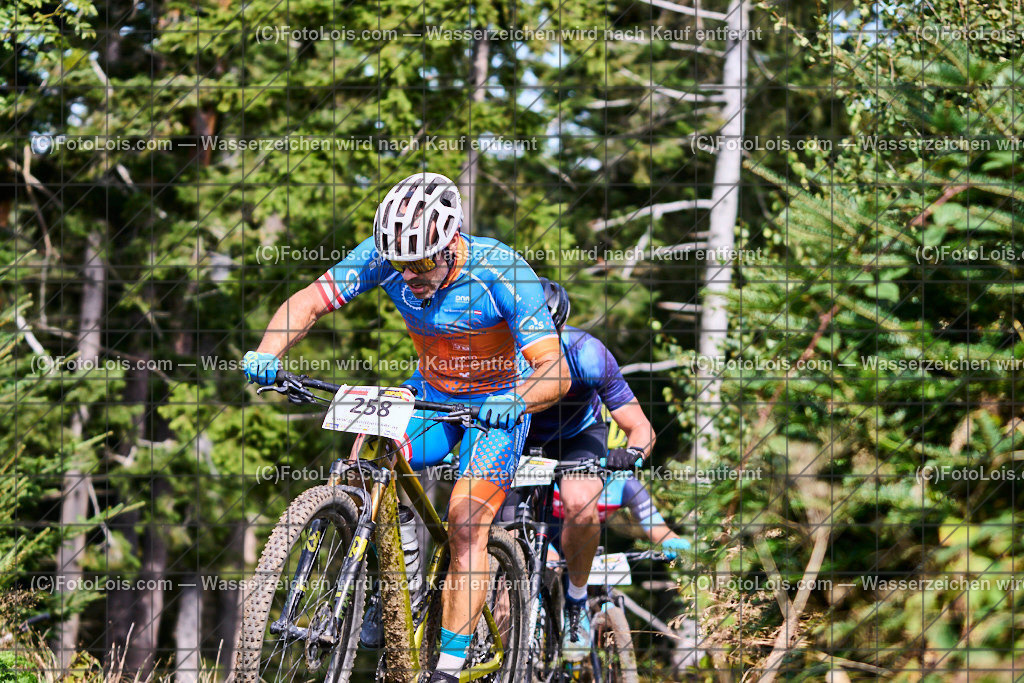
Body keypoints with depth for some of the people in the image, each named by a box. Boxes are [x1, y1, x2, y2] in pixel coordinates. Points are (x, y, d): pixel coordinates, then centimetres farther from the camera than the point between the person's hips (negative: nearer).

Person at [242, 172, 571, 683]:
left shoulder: (500, 272, -31)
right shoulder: (385, 257, -21)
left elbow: (556, 371, -34)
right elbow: (308, 302, -18)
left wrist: (516, 401, -56)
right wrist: (268, 352, -38)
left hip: (497, 403, -4)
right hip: (429, 391, 4)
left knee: (465, 523, -20)